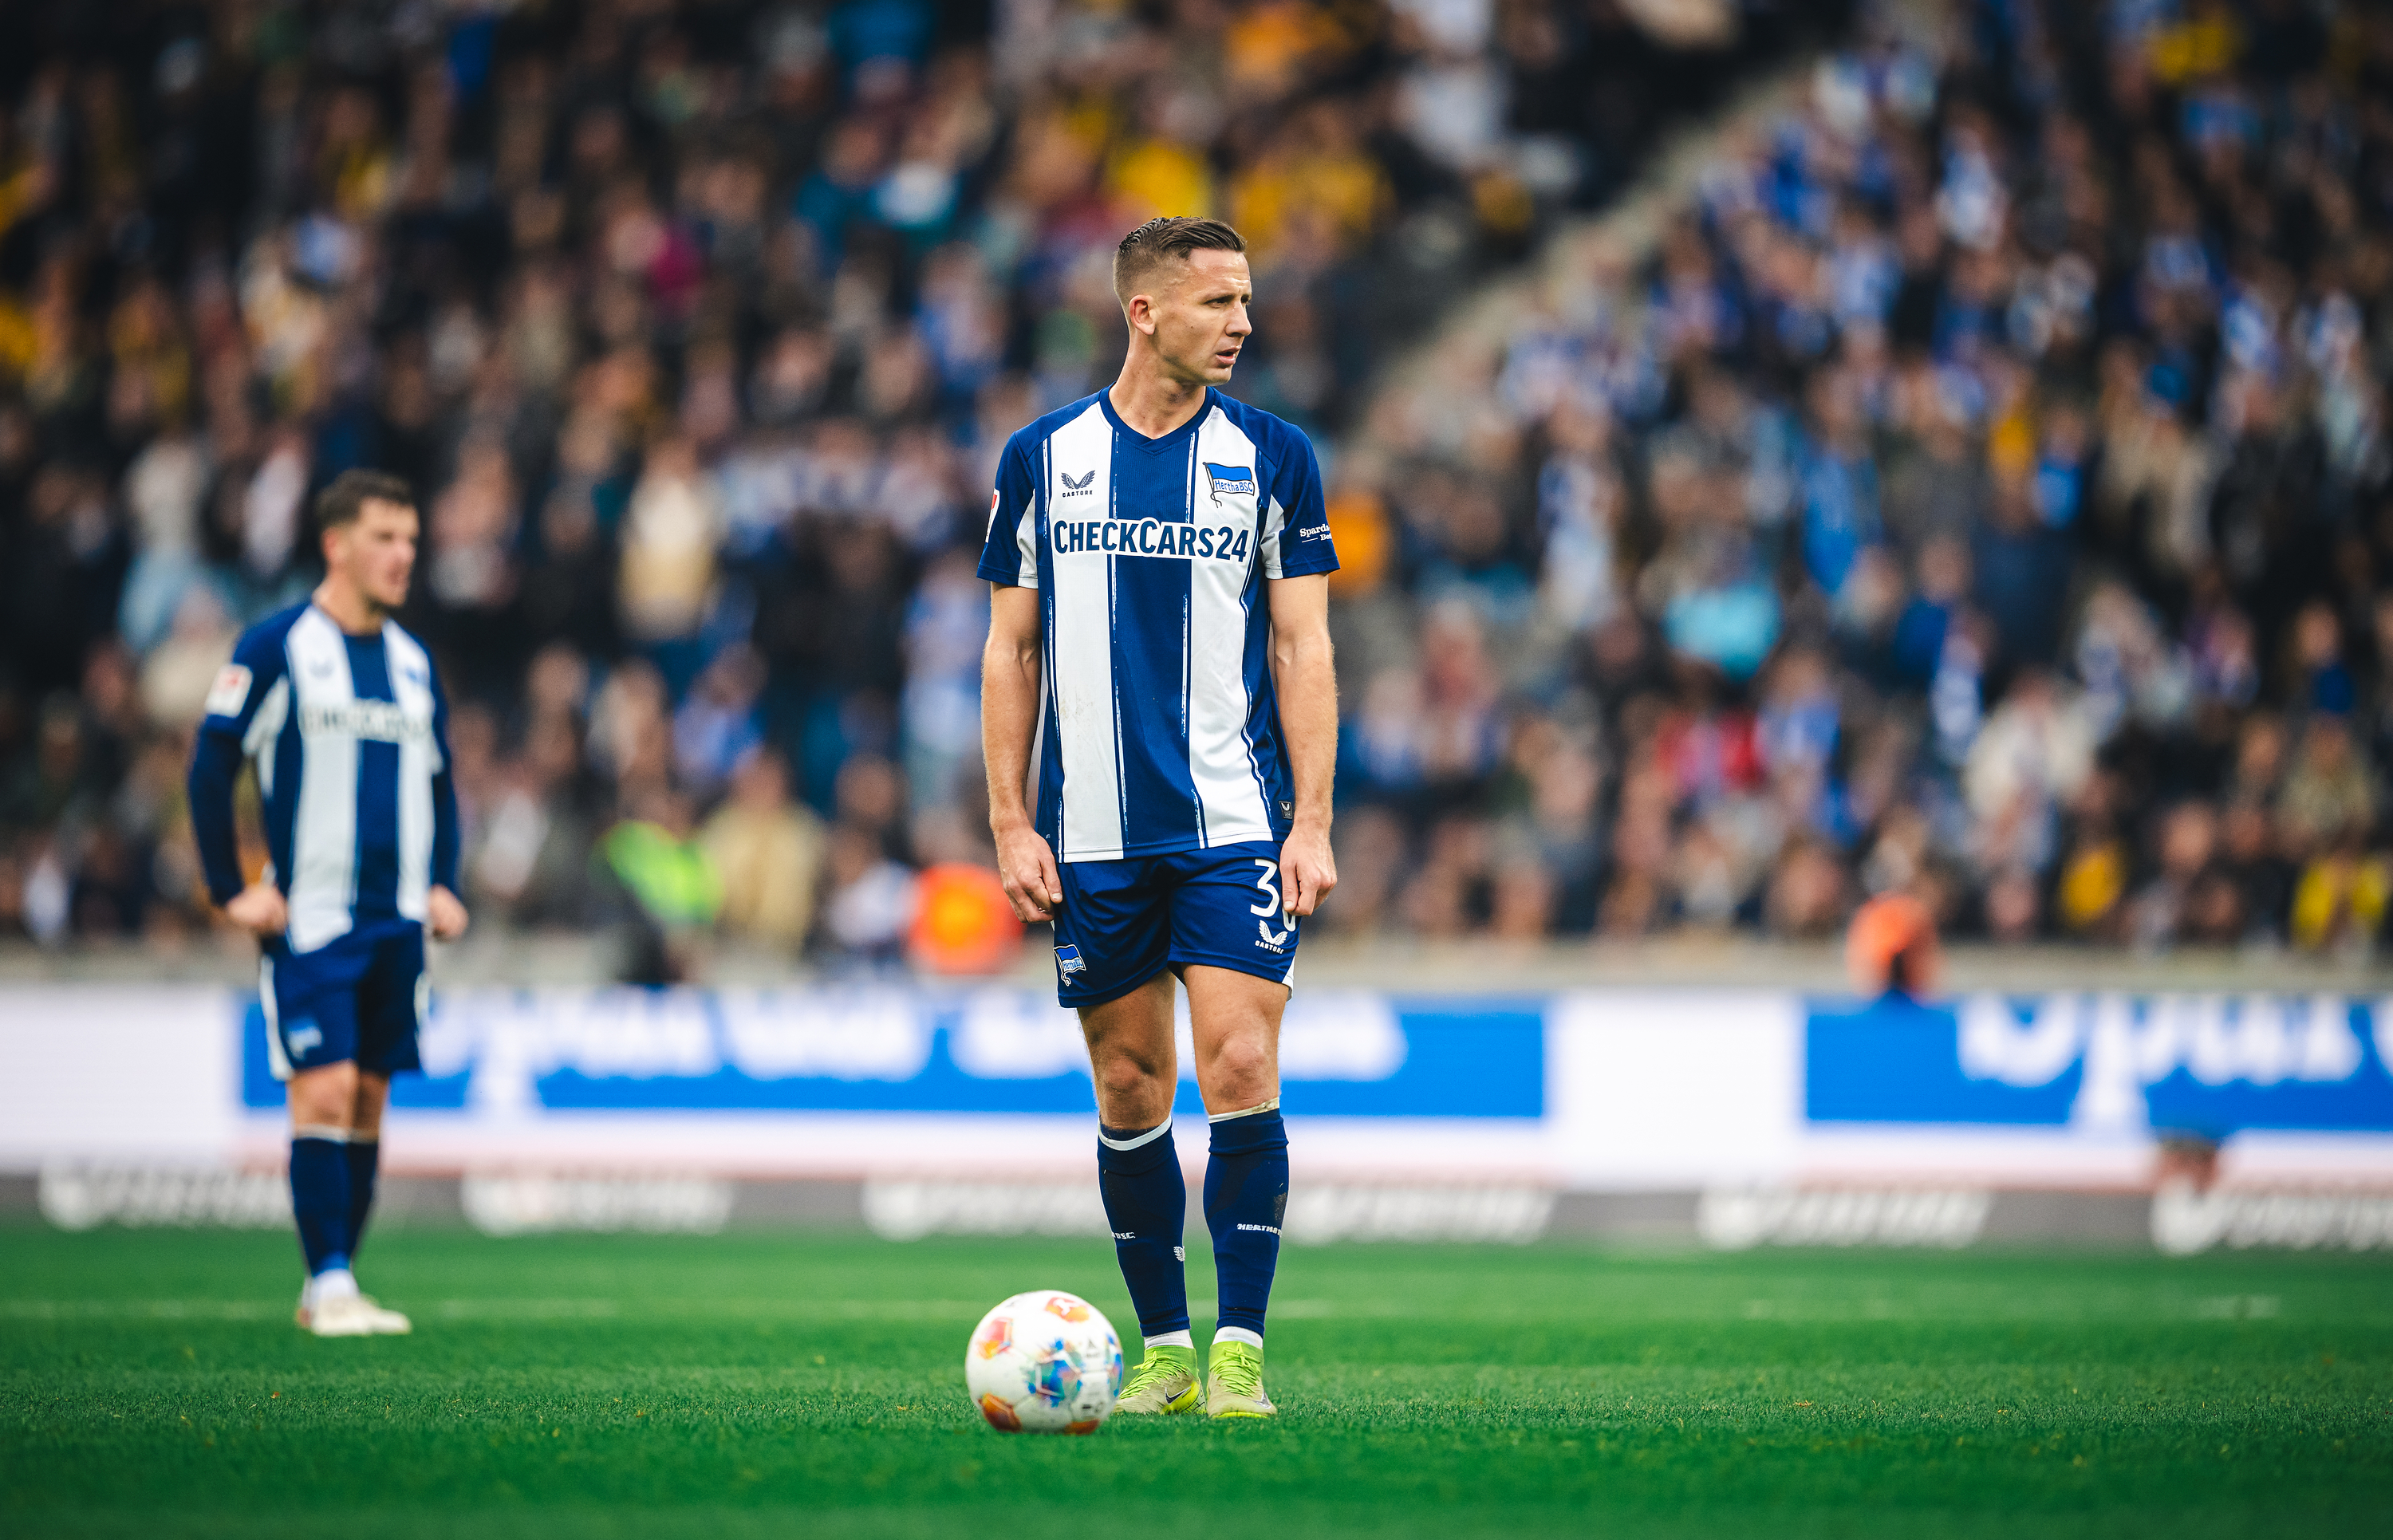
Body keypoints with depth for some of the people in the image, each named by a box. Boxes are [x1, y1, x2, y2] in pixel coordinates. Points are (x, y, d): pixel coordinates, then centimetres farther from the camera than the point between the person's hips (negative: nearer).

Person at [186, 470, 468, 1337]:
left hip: (397, 922, 6)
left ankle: (335, 1286, 11)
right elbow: (210, 767, -5)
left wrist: (443, 887, 10)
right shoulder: (278, 646, -5)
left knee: (368, 1099, 5)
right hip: (309, 917, -6)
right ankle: (329, 1284, -11)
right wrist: (232, 892, -9)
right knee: (325, 1089, -13)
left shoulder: (414, 661, 14)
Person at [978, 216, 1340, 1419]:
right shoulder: (1042, 457, 4)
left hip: (1235, 825, -1)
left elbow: (1302, 648, 4)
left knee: (1240, 1071, -11)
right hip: (1093, 833, 1)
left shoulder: (1272, 457, 3)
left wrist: (1312, 822, -4)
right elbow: (1010, 651, 8)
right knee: (1129, 1091, 5)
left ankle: (1240, 1349, -5)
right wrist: (1011, 823, 1)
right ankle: (1164, 1347, 16)